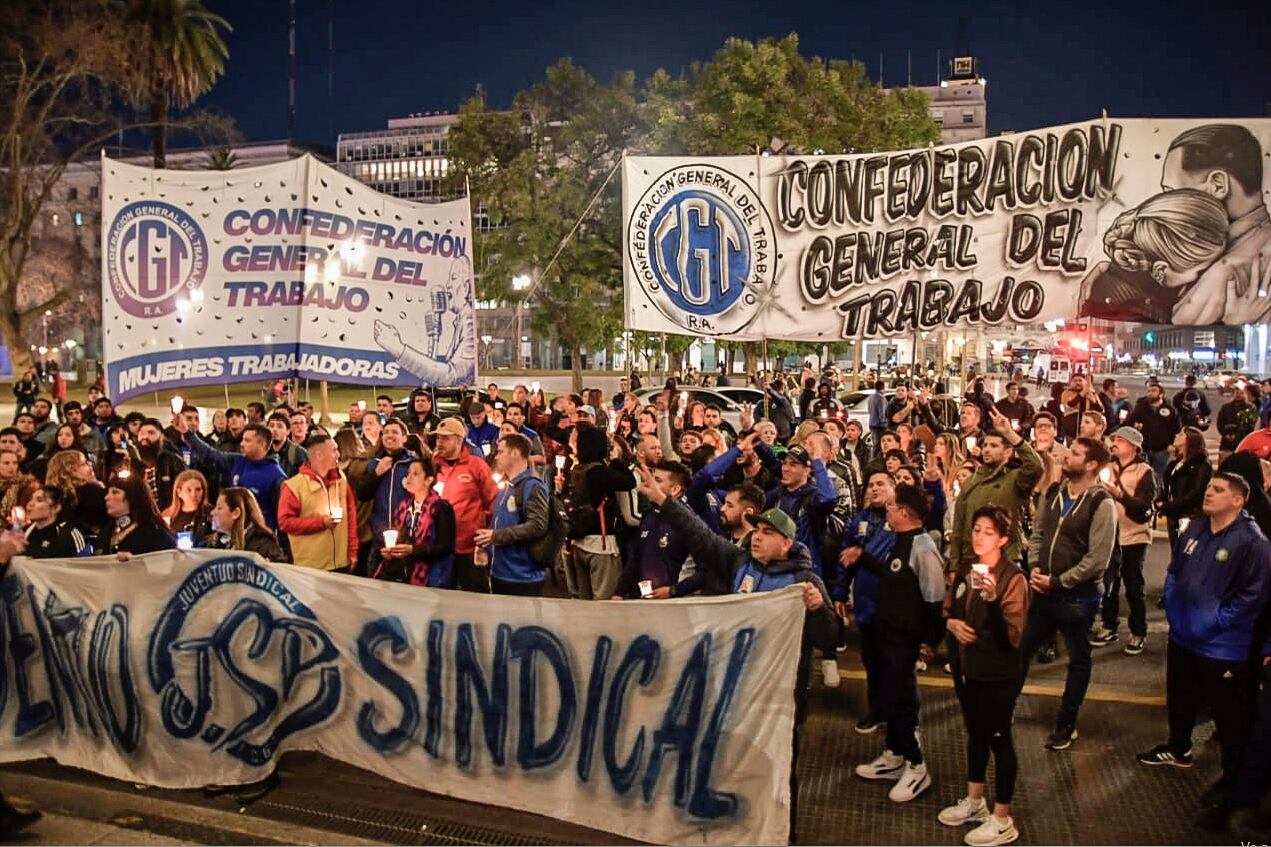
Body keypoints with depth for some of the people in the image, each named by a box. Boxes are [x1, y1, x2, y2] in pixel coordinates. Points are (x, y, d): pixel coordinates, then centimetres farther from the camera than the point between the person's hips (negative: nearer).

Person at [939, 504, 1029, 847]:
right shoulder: (965, 573, 4)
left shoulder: (1013, 578, -16)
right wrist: (951, 623, -6)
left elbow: (1013, 635, -23)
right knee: (975, 734, 21)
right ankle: (974, 801, 38)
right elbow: (946, 611, 16)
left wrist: (993, 598, -36)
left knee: (999, 740, 5)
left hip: (997, 674, -7)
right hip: (966, 668, 7)